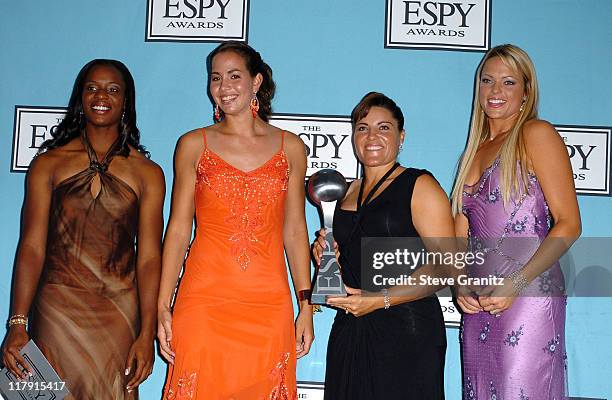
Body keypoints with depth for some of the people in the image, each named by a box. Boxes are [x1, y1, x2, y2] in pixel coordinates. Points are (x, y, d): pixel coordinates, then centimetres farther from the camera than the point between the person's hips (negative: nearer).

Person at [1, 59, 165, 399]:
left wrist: (147, 334, -10)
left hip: (121, 312, 1)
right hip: (57, 305, 0)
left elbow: (149, 257, -2)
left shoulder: (147, 173, 3)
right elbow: (32, 246, -2)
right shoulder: (48, 163, 4)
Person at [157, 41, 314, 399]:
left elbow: (295, 231, 9)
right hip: (204, 300, -1)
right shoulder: (193, 145, 5)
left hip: (268, 304, 1)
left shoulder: (290, 147, 8)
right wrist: (164, 307, -1)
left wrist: (306, 306, 5)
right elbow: (178, 229, 4)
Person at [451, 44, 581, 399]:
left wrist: (517, 283, -16)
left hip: (529, 295, -6)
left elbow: (569, 224, -9)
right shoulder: (475, 151, 17)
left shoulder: (536, 134, -1)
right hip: (479, 303, 6)